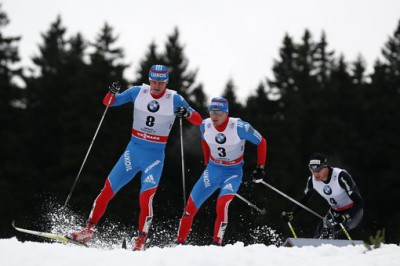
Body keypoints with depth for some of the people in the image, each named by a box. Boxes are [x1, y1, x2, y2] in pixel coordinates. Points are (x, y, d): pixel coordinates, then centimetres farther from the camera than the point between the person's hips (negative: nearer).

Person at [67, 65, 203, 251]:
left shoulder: (174, 99, -7)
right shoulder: (138, 92, -2)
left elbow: (198, 121, -9)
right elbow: (108, 103, 2)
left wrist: (187, 113, -31)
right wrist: (112, 93, -21)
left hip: (155, 157, -2)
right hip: (133, 151, 3)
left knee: (145, 197, -19)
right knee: (108, 190, 0)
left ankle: (141, 242, -7)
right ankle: (89, 230, 13)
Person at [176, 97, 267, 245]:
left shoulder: (239, 127, -21)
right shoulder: (205, 126, -8)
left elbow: (261, 142, -8)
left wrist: (260, 167, -8)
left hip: (233, 172, -4)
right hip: (213, 170, 4)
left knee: (222, 205, -29)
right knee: (191, 206, 0)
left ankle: (217, 243, -21)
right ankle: (180, 242, 15)